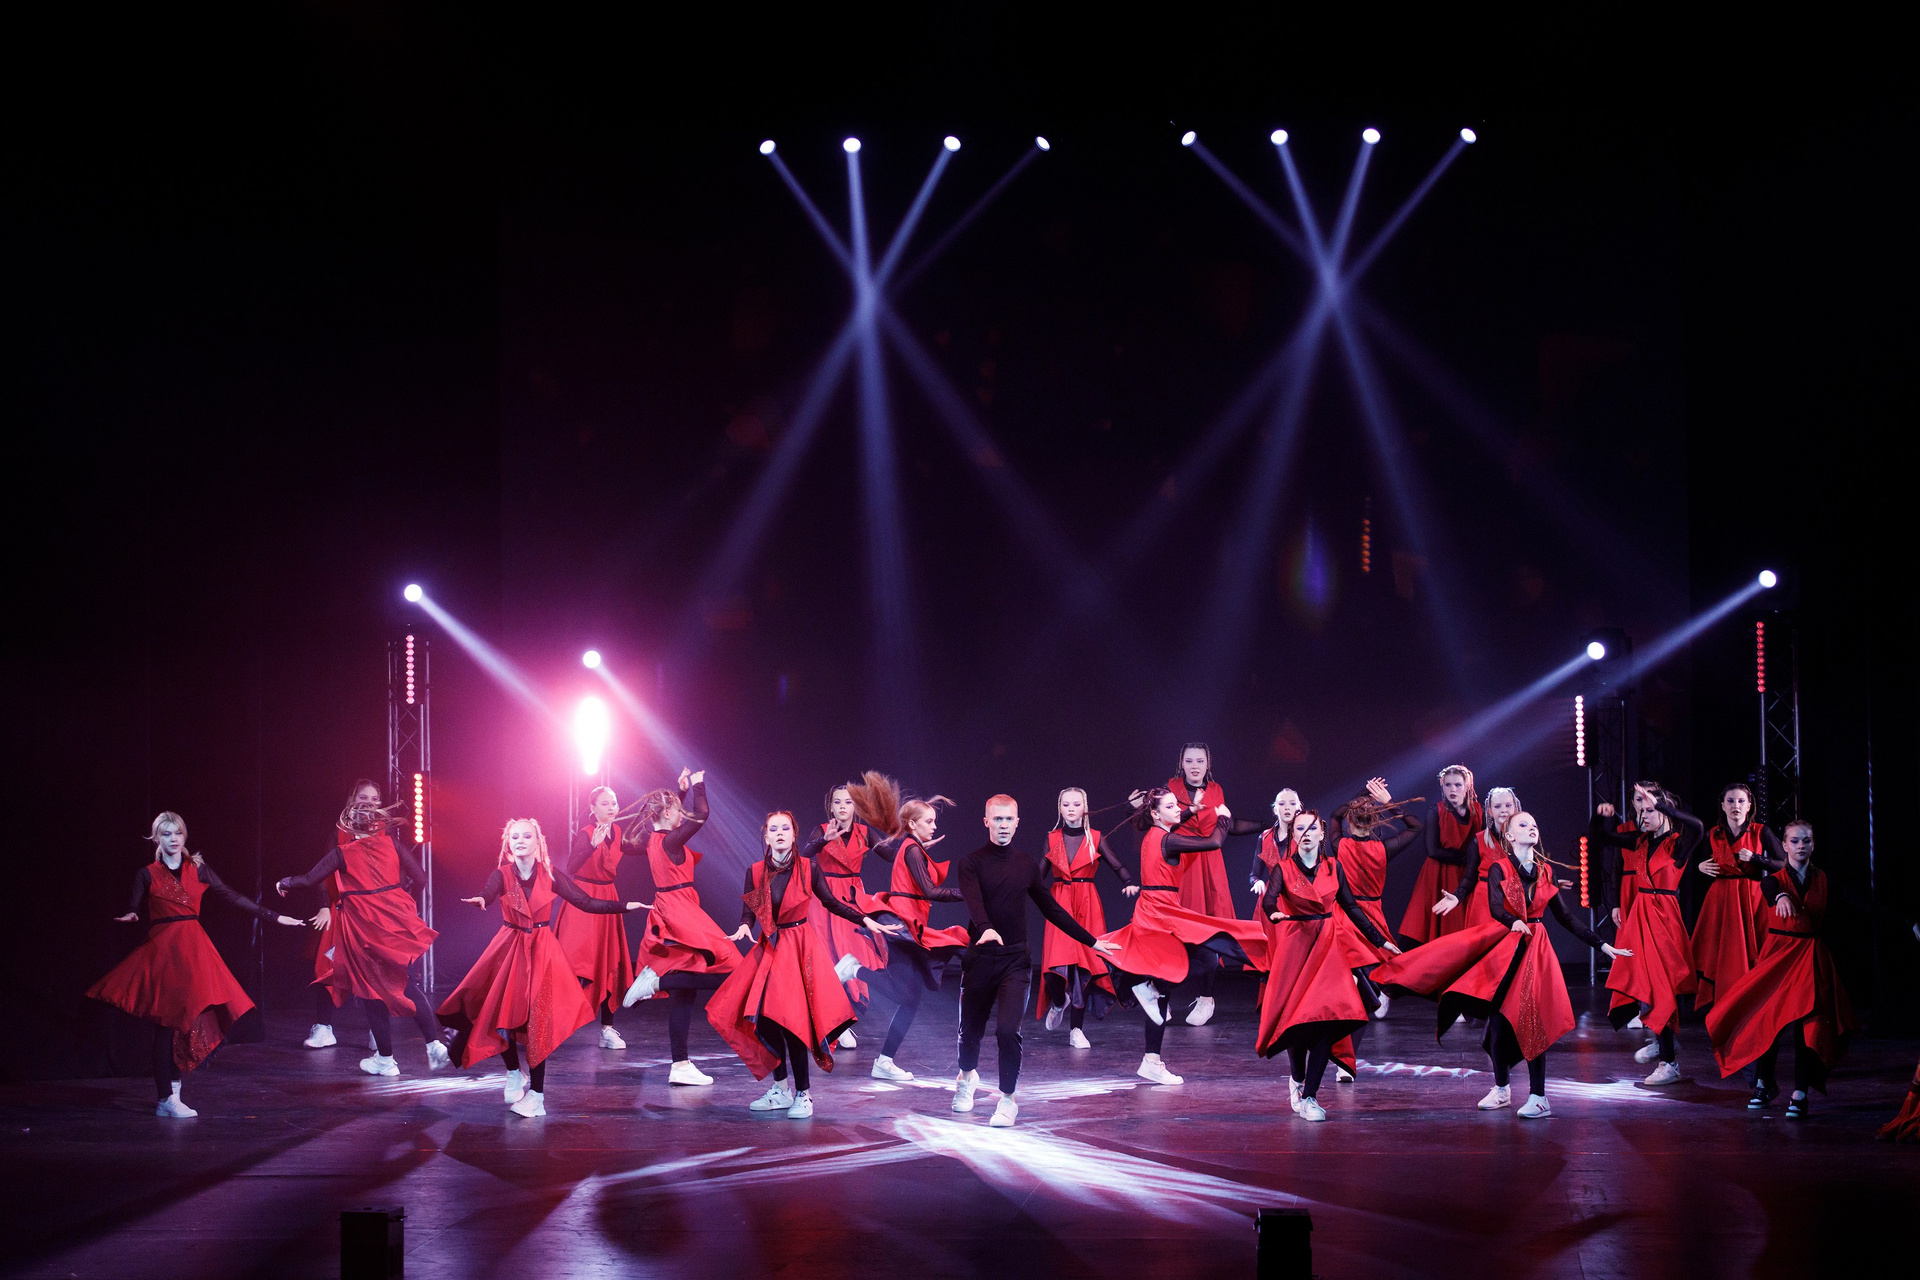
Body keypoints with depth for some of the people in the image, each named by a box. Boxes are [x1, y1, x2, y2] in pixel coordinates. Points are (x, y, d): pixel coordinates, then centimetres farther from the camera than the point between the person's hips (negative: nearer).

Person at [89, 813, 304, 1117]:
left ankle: (171, 1090, 10)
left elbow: (233, 898, 12)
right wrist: (129, 917, -26)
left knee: (188, 1020, 0)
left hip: (193, 948, 3)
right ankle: (166, 1098, -6)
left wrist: (274, 917, 11)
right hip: (161, 949, -3)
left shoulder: (198, 870, 10)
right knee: (167, 1022, -8)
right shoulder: (147, 875, 4)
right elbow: (132, 912, -1)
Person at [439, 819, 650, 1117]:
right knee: (501, 1013, -4)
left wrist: (626, 907, -11)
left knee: (538, 1019, -8)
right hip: (509, 948, 1)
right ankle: (514, 1073, 24)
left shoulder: (550, 876, -2)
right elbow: (488, 896, -27)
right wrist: (479, 901, -52)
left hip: (542, 950, 0)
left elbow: (586, 903, -2)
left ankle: (536, 1093, -2)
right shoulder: (502, 875, -6)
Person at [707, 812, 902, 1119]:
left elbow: (831, 902, 3)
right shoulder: (756, 872, 0)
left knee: (793, 1020, -11)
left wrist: (866, 920, -4)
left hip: (801, 947, -3)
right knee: (765, 1018, 0)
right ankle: (781, 1090, 16)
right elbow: (748, 912, 1)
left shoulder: (808, 867, -5)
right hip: (770, 948, 3)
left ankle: (803, 1094, 0)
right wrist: (744, 928, -21)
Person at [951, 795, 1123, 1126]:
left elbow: (1051, 908, 17)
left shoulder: (1026, 865, 9)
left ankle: (1008, 1099, -1)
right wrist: (985, 928, -43)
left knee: (1008, 1030, -16)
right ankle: (967, 1076, 44)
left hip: (1015, 960, 1)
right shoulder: (971, 863, -3)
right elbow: (974, 902, -21)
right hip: (980, 958, -1)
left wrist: (1090, 941, 17)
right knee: (971, 1029, 11)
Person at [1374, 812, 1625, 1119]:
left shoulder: (1545, 872, 10)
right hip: (1502, 946, -1)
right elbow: (1495, 907, -17)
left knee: (1531, 1019, -7)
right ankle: (1502, 1088, 17)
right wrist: (1513, 922, -39)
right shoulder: (1498, 868, -1)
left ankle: (1538, 1096, -5)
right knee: (1498, 1016, -1)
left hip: (1534, 949, 1)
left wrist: (1602, 945, 12)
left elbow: (1566, 918, 14)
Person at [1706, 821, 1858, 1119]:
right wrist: (1781, 896, -47)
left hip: (1812, 956, 1)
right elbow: (1769, 885, -26)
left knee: (1806, 1020, -13)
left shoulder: (1822, 879, 8)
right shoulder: (1776, 877, -1)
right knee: (1766, 1015, -3)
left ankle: (1800, 1093, -13)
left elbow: (1826, 918, 19)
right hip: (1778, 951, -1)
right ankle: (1764, 1082, 21)